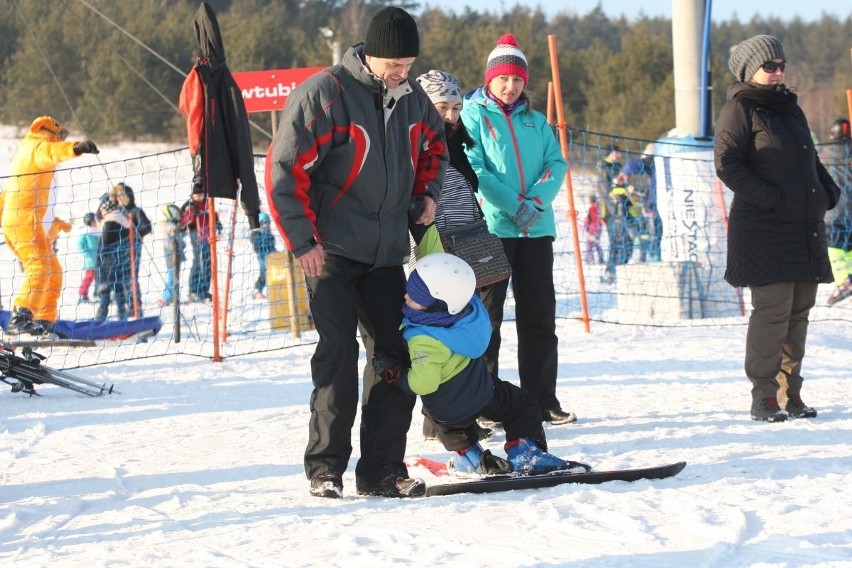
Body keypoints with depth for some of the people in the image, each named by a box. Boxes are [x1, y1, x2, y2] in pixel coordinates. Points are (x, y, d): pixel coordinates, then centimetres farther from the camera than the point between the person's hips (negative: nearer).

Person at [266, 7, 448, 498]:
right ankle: (326, 467, -6)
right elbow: (284, 169, -12)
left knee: (396, 356, 3)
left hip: (386, 254, 6)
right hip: (331, 250, -6)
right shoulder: (324, 93, -13)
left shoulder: (411, 98, 6)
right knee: (338, 352, -13)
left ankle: (382, 468, 8)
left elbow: (434, 144, 28)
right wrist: (302, 241, -14)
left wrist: (426, 192, 10)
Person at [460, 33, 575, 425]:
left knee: (540, 317, 6)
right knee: (486, 315, -1)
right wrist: (514, 205, -19)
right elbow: (474, 168, -11)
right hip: (491, 227, -5)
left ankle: (542, 400, 12)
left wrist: (537, 200, -12)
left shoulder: (536, 121, 15)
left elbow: (556, 163, 7)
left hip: (536, 228, 5)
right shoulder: (473, 115, 0)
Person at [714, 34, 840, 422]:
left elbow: (809, 159, 29)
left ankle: (790, 393, 15)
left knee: (798, 311, 8)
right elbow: (727, 164, -12)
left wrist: (828, 191, 10)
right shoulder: (740, 108, -4)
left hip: (804, 228, 8)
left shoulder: (790, 108, 20)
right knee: (772, 310, -12)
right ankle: (765, 397, -6)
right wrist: (769, 198, -19)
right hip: (764, 232, -8)